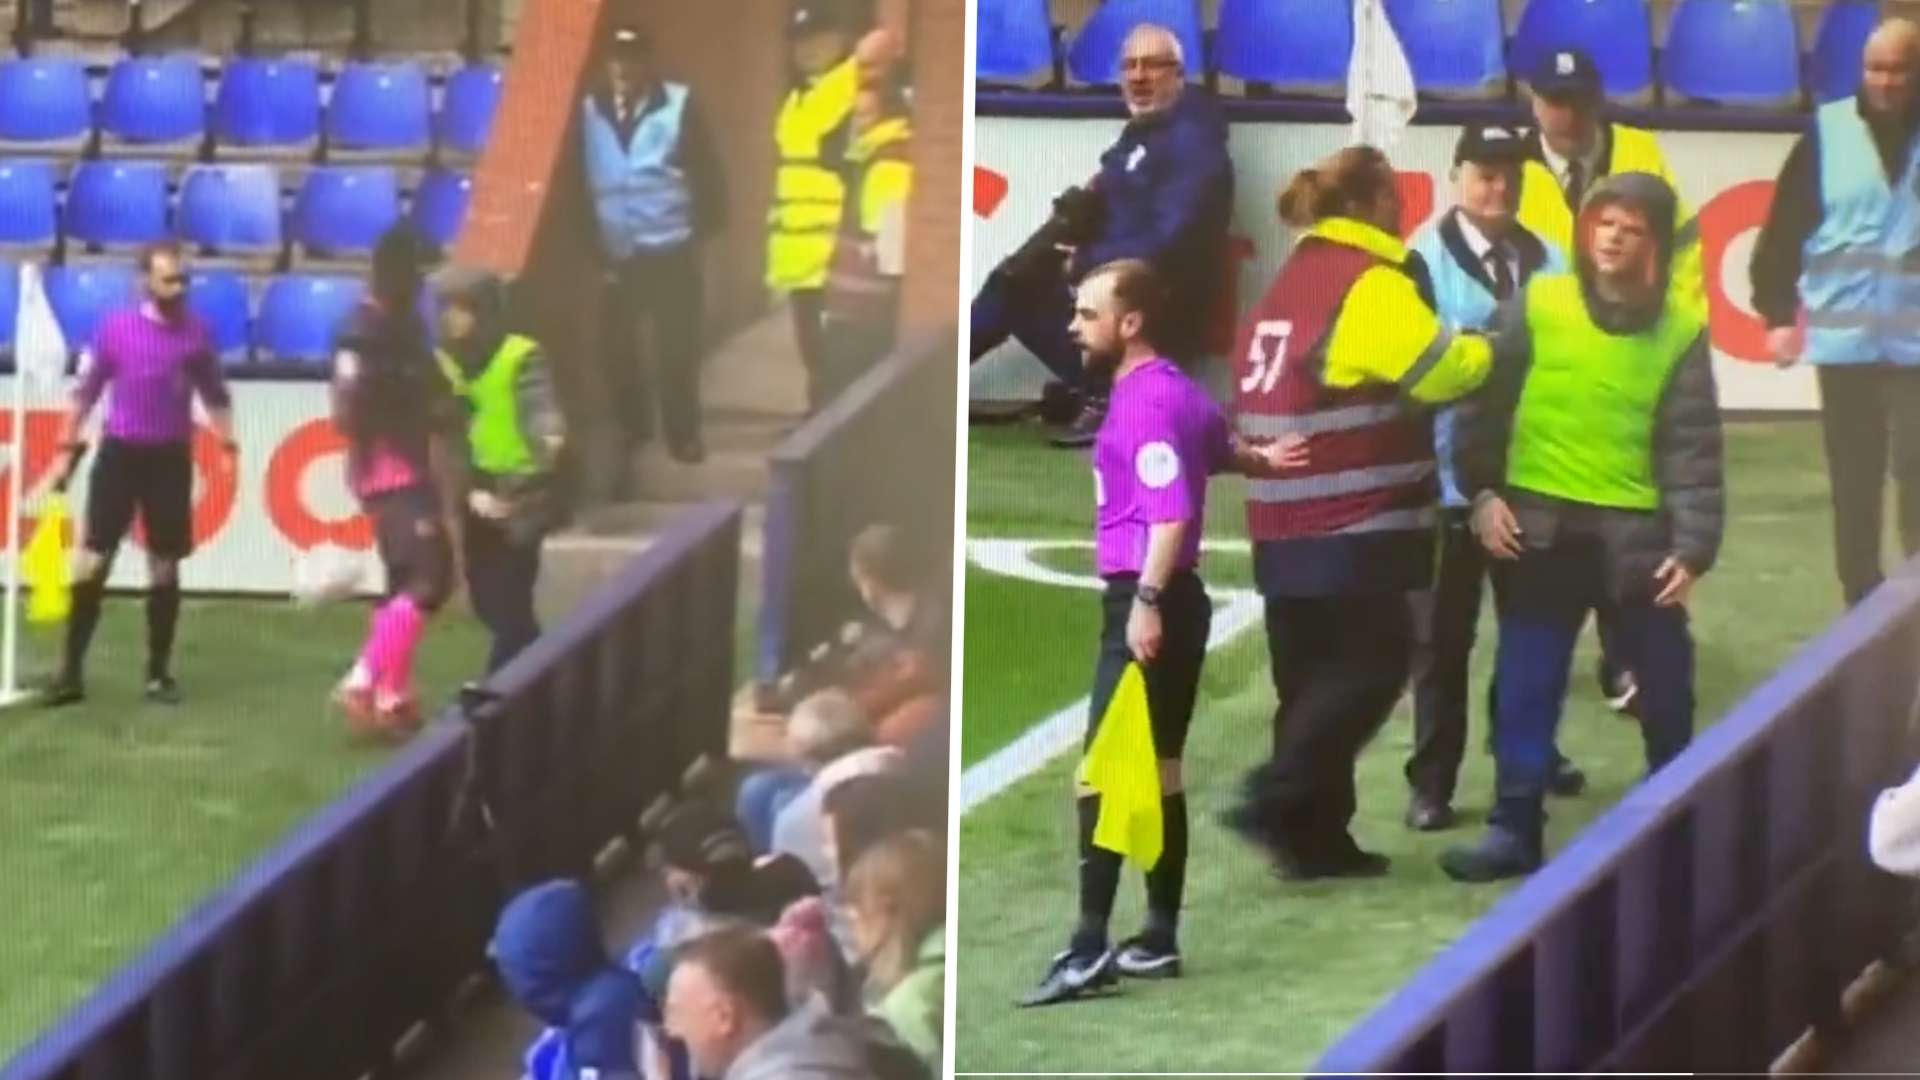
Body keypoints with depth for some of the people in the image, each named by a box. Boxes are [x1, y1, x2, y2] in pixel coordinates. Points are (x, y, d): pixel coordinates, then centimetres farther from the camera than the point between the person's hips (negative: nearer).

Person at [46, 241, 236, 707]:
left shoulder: (196, 332, 1)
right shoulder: (114, 328, -4)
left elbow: (215, 396, 11)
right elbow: (86, 391, 4)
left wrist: (228, 446, 2)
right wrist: (68, 447, 1)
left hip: (170, 459, 1)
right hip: (119, 453, -1)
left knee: (165, 566, 4)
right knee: (93, 559, -4)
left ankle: (159, 673, 14)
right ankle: (72, 670, 1)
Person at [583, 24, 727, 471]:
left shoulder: (678, 104, -5)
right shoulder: (590, 111, 1)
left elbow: (708, 171, -3)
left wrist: (704, 229, -6)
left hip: (670, 251, -2)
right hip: (615, 255, 2)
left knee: (675, 347, 2)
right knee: (615, 346, 8)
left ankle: (682, 434, 13)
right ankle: (629, 428, 25)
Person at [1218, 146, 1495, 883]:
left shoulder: (1293, 282, 18)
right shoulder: (1371, 283, -11)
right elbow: (1441, 371, -11)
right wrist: (1493, 349, 5)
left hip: (1284, 525, 9)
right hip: (1351, 527, -9)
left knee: (1314, 676, 11)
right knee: (1373, 663, -4)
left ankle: (1312, 834, 10)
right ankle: (1276, 802, -13)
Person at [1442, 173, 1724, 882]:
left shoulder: (1678, 332, -1)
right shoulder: (1537, 306, -2)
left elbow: (1692, 447, -2)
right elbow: (1488, 402, 1)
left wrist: (1693, 545, -9)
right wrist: (1483, 491, -8)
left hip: (1636, 532, 0)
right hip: (1539, 525, 0)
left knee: (1664, 686, 9)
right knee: (1525, 684, 5)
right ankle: (1514, 828, 12)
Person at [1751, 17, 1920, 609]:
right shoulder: (1828, 132, 0)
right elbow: (1785, 228, 1)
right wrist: (1778, 313, -4)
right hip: (1845, 339, 1)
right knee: (1853, 485, 9)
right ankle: (1863, 611, 18)